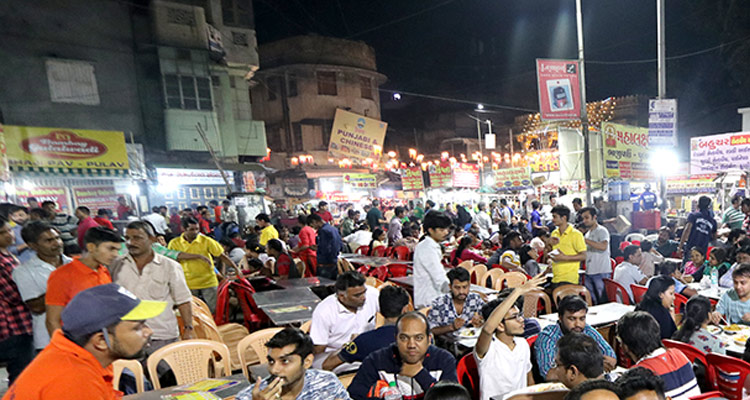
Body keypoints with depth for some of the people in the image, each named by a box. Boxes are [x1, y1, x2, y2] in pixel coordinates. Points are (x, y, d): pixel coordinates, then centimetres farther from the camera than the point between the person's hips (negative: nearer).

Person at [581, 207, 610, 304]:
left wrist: (585, 240, -24)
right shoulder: (587, 233, 17)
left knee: (603, 300, -2)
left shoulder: (602, 231, -7)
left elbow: (603, 246, -26)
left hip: (601, 272, -7)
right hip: (589, 272, 8)